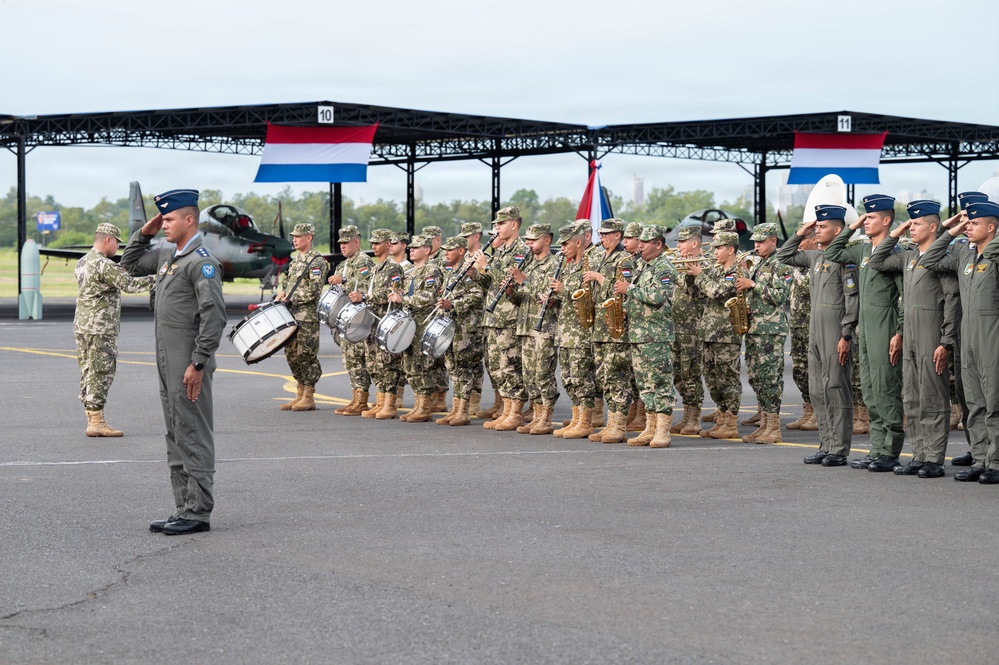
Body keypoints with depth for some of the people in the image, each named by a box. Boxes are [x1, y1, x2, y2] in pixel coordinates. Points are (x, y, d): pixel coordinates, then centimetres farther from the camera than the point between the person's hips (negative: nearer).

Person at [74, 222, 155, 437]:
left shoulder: (82, 262, 14)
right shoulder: (104, 265, -16)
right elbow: (129, 285, -21)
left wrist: (117, 272, 14)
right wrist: (155, 279, -14)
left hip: (82, 326, 9)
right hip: (100, 329, -9)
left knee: (88, 373, 10)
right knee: (100, 374, -6)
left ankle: (92, 419, 13)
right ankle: (96, 422, -7)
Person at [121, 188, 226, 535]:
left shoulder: (202, 261, -14)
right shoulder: (167, 256, 14)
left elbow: (214, 317, -21)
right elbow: (130, 264, 30)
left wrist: (198, 365, -22)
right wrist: (144, 232, 14)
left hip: (189, 364, -10)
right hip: (168, 363, 10)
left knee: (193, 437, -5)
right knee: (176, 436, 13)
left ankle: (199, 513, -1)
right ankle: (184, 508, 19)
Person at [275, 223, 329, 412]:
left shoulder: (317, 261, -10)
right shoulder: (296, 260, 18)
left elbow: (313, 291, -17)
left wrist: (290, 298, -14)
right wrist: (282, 295, 4)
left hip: (308, 316, -9)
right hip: (292, 315, 9)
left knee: (306, 355, -6)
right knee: (292, 354, 10)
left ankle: (309, 398, -1)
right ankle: (301, 394, 18)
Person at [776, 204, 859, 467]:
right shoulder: (815, 256, 14)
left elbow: (853, 299, -15)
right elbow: (784, 256, 27)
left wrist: (846, 336, -17)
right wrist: (799, 234, 14)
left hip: (836, 335, -9)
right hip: (816, 334, 9)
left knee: (836, 389, -5)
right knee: (817, 391, 10)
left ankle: (839, 450, -2)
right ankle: (826, 446, 17)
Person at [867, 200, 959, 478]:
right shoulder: (908, 258, 13)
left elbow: (953, 300, -13)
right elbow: (876, 263, 21)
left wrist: (947, 342, -16)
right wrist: (894, 236, 12)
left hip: (932, 338, -8)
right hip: (910, 338, 8)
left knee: (933, 399, -4)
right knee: (912, 400, 10)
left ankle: (935, 460, 0)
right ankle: (919, 457, 16)